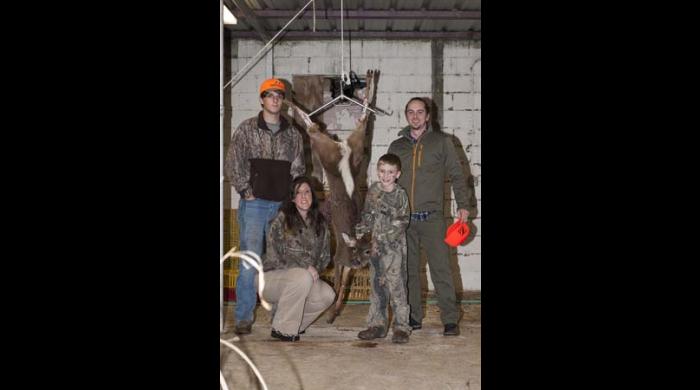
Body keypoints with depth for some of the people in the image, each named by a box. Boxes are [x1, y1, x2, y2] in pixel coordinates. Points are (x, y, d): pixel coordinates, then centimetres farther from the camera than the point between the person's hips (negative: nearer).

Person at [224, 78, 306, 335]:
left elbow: (298, 168, 12)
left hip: (282, 205, 3)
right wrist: (245, 190, -6)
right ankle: (244, 318, -1)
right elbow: (232, 163, -1)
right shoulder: (247, 129, 2)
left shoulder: (293, 134, 10)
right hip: (254, 204, -3)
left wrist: (292, 196, 3)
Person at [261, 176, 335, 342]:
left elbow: (325, 255, 11)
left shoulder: (320, 223, 6)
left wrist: (315, 269, -11)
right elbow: (273, 255, -16)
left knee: (328, 295, -19)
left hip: (302, 278, 6)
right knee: (302, 277, -34)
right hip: (271, 277, -6)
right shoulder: (281, 219, -11)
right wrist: (305, 267, -23)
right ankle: (282, 328, -18)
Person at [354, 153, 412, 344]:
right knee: (376, 285, 10)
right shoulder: (373, 190, 8)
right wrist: (361, 229, 1)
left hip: (394, 246, -5)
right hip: (376, 246, 5)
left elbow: (401, 222, -9)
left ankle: (401, 327, 2)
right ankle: (377, 324, 20)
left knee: (395, 285, -7)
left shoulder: (400, 194, -7)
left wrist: (385, 240, -15)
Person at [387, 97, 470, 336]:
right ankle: (414, 318, 16)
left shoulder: (441, 141, 7)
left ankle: (450, 320, 0)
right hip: (403, 220, 3)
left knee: (441, 269, -5)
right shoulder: (396, 146, 14)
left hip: (432, 218, -3)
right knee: (409, 271, 7)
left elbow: (456, 174, 6)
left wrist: (462, 205, -3)